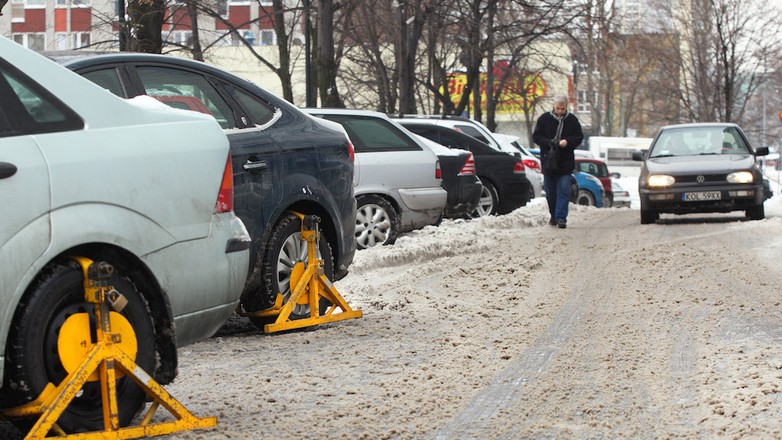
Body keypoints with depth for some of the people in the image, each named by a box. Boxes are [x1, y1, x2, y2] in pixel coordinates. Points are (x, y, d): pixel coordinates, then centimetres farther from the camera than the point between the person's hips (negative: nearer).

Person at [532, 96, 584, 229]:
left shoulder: (572, 120, 3)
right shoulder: (544, 118, 2)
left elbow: (579, 137, 6)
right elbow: (536, 136, 2)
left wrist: (567, 141, -14)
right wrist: (548, 143, -16)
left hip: (565, 163, -1)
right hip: (548, 161, 1)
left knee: (563, 190, -10)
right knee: (550, 191, 8)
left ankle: (561, 218, -12)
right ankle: (553, 216, 22)